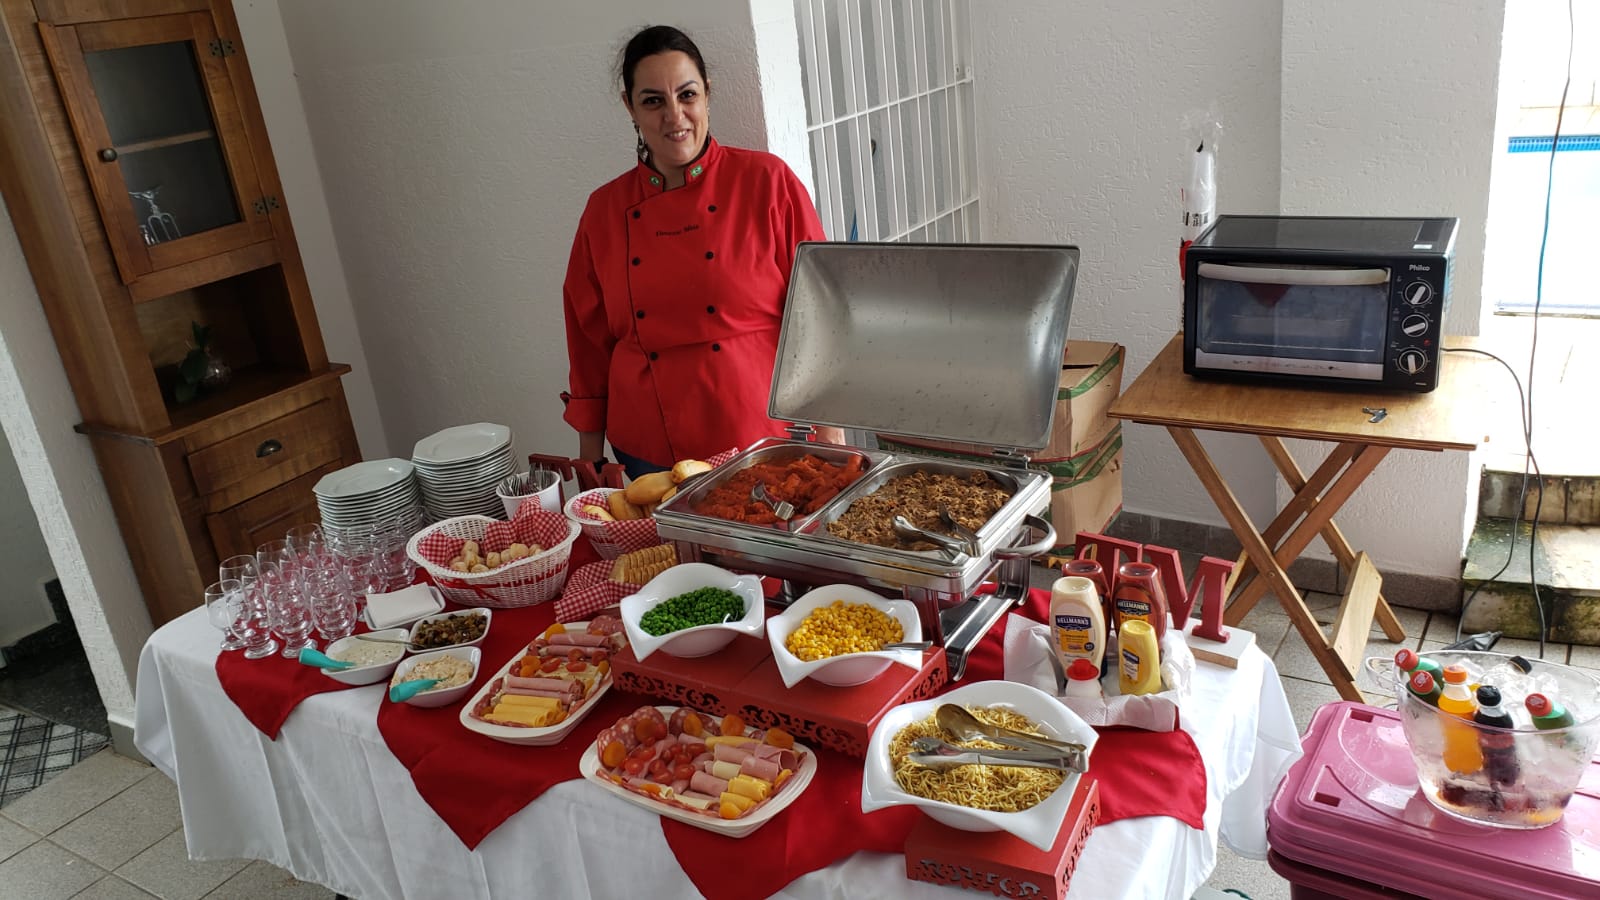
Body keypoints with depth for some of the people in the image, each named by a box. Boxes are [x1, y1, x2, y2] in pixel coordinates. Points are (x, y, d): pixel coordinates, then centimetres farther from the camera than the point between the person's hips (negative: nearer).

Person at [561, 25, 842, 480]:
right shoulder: (604, 210, 4)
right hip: (651, 455, 2)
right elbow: (590, 340, 10)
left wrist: (831, 434, -8)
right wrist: (590, 459, 10)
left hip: (770, 438, -2)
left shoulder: (766, 181, -4)